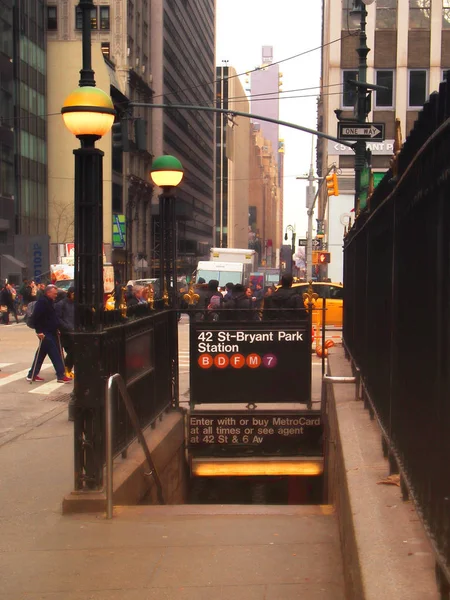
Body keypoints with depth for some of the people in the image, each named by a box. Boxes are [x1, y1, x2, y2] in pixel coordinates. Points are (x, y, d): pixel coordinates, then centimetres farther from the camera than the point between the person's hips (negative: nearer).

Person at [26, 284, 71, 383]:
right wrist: (39, 331, -23)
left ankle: (32, 375, 17)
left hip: (51, 332, 10)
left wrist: (56, 329, 17)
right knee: (55, 354, -9)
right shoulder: (41, 302, -15)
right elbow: (36, 317, -21)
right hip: (45, 333, -10)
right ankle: (61, 376, -7)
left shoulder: (50, 301, 16)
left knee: (41, 353, 12)